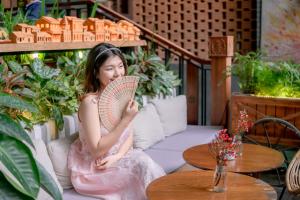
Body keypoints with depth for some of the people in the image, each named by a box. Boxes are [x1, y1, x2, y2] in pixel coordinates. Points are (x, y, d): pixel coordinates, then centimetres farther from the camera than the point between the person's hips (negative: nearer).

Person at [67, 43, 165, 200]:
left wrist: (117, 156, -15)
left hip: (116, 161, 5)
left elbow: (129, 136, 5)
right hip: (92, 169, -5)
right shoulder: (90, 102, -21)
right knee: (143, 165, -21)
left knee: (143, 161, -20)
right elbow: (96, 150, -22)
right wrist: (126, 120, -27)